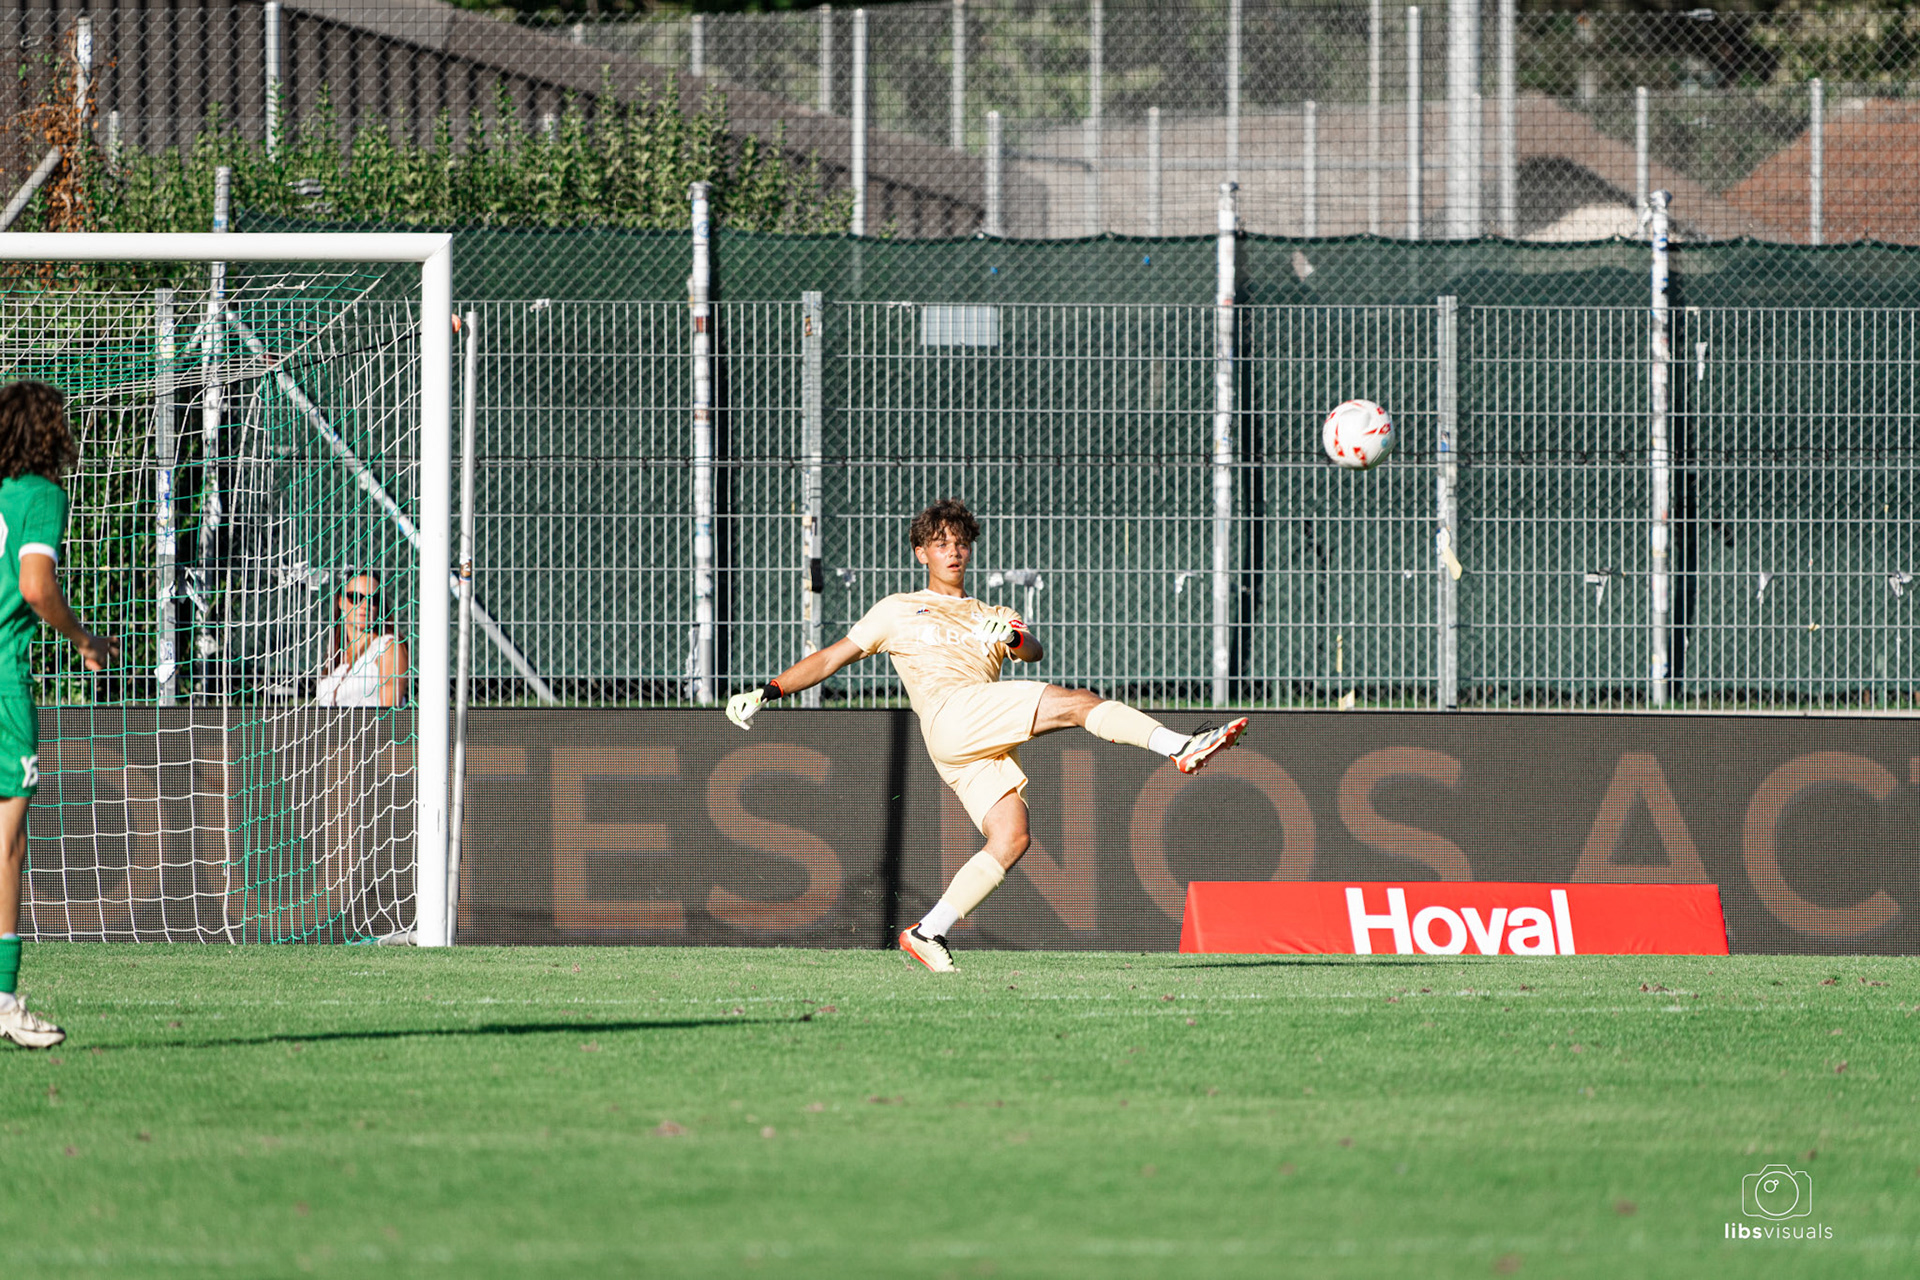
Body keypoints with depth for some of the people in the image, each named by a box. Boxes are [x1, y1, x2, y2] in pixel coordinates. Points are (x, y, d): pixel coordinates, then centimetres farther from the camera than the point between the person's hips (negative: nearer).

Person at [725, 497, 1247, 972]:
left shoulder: (994, 616, 32)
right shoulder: (899, 610, 25)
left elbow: (1034, 650, 12)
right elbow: (831, 658, 24)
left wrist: (1014, 638, -12)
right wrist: (767, 692, 13)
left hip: (991, 746, 5)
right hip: (950, 712, -5)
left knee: (1011, 838, -16)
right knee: (1078, 701, -20)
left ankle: (926, 935, -13)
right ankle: (1180, 747, -32)